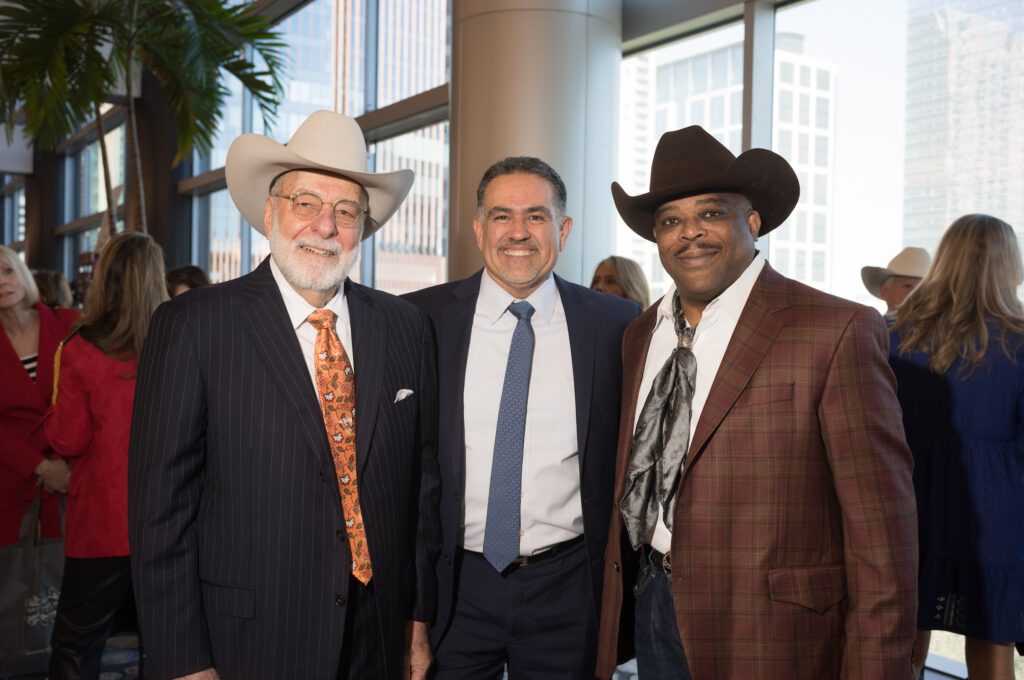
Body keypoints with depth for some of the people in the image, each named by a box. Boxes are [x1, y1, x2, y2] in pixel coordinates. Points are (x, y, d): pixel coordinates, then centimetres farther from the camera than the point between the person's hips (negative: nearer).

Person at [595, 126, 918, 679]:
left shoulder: (839, 332, -14)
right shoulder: (641, 336, 7)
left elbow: (881, 526, -15)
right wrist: (612, 620, 12)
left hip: (770, 631, -5)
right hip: (650, 609, 6)